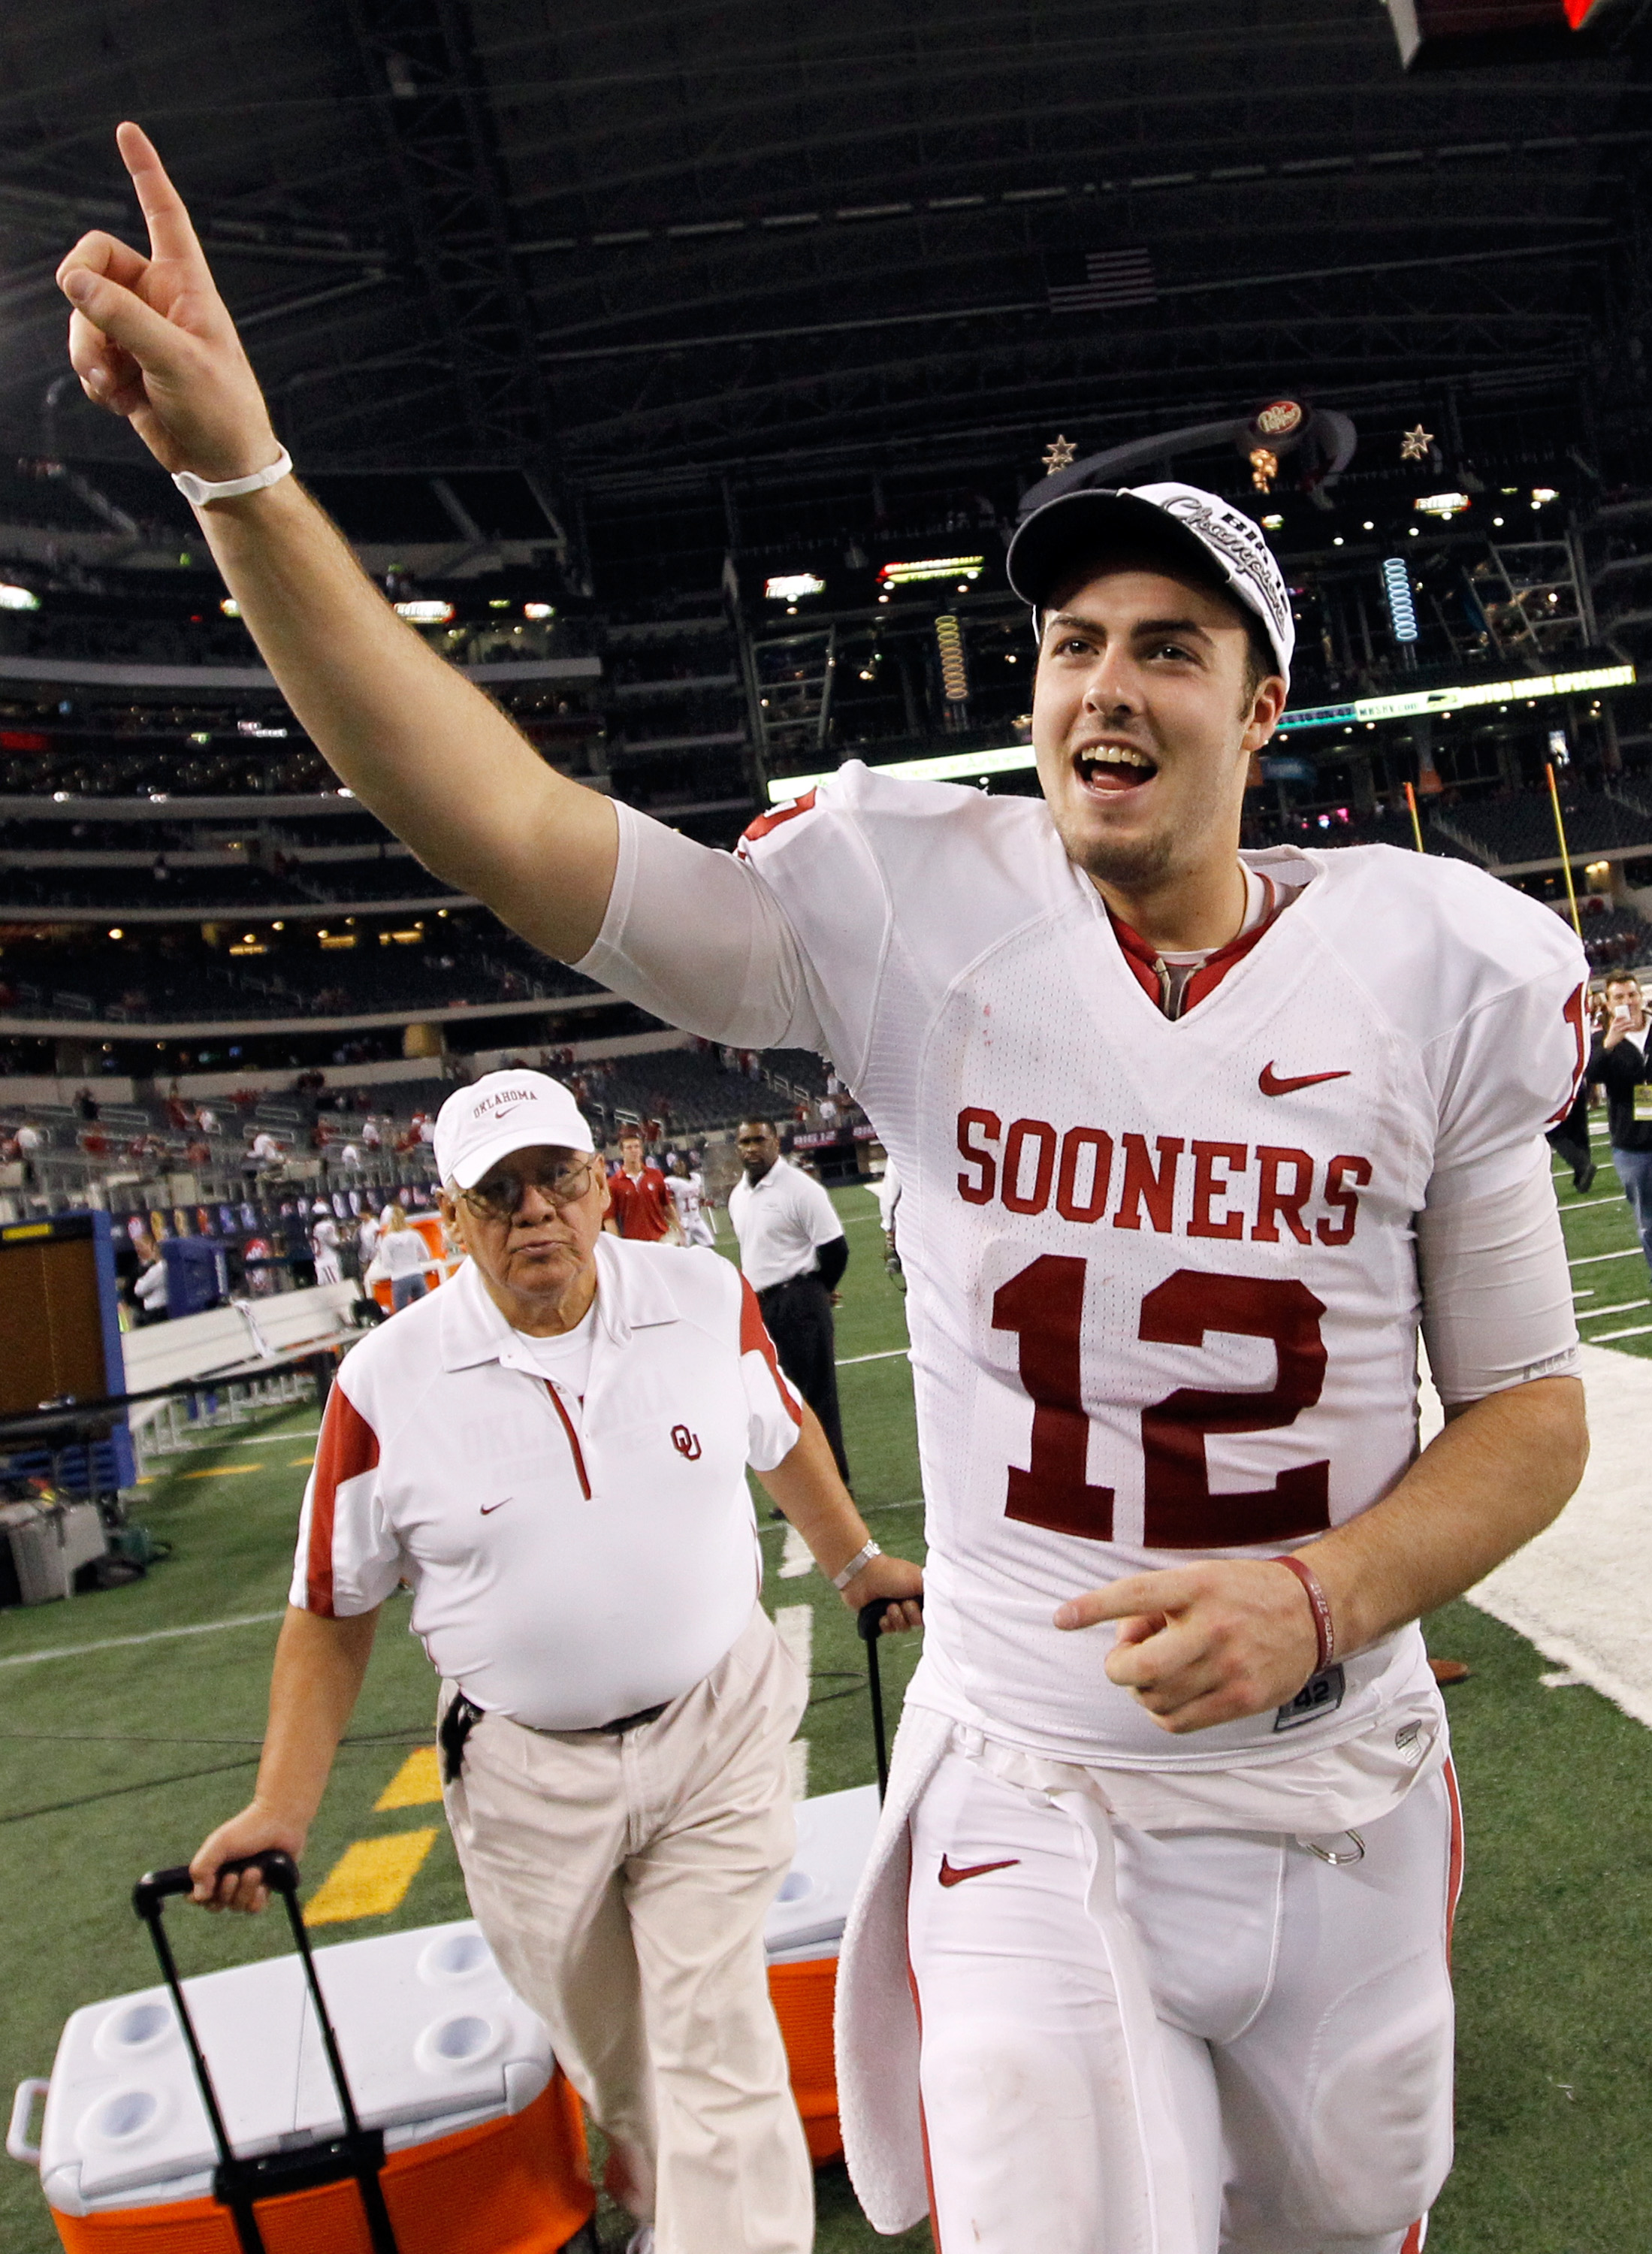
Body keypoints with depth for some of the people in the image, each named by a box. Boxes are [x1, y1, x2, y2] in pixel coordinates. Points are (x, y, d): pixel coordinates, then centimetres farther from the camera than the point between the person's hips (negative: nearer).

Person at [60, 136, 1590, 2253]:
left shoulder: (1435, 968, -7)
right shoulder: (925, 913, -11)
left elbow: (1530, 1411, -2)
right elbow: (520, 832, -18)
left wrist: (1318, 1595, -19)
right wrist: (237, 469, -23)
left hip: (1340, 1805, 3)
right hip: (1030, 1806, -2)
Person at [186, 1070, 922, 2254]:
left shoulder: (708, 1295, -10)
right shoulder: (385, 1385, -14)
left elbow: (783, 1435, 10)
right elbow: (332, 1609, -2)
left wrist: (857, 1561, 17)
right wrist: (283, 1805, -7)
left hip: (716, 1733, 0)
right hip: (524, 1778, 1)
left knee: (717, 2051, -1)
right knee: (609, 2059, 22)